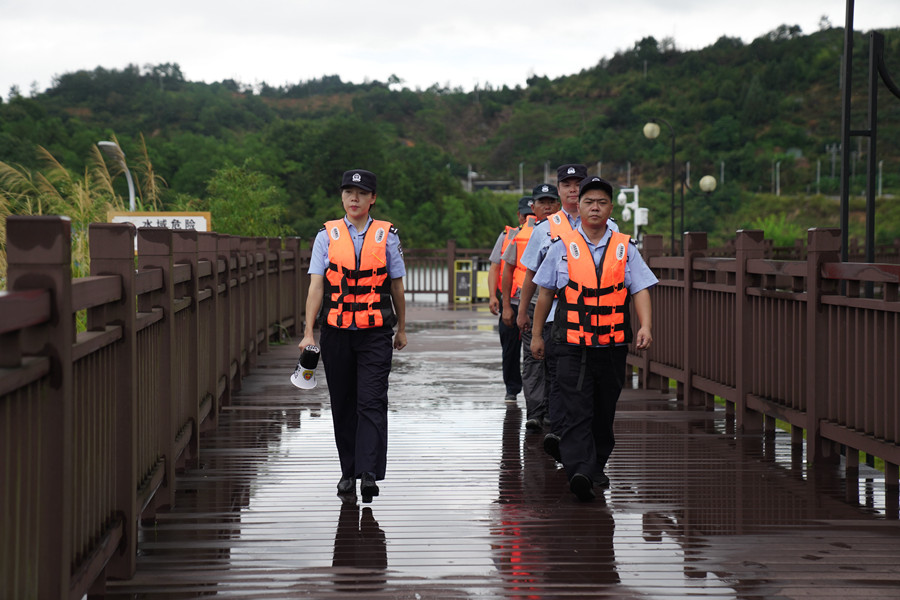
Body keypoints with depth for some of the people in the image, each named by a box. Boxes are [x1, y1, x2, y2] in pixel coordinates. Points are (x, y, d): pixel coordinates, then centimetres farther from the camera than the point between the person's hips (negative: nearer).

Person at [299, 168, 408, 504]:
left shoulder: (386, 236, 3)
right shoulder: (327, 236, 4)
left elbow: (396, 285, 12)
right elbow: (316, 286, 0)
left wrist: (401, 329, 17)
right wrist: (308, 332, -8)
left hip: (375, 333, -2)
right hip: (336, 332, 2)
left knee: (371, 403, -10)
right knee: (342, 404, 9)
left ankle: (369, 474, -15)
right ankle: (349, 472, 20)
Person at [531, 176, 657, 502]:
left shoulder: (625, 248, 6)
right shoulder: (562, 247, 4)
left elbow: (640, 290, 1)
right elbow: (545, 292, 11)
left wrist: (645, 327, -16)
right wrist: (536, 334, 12)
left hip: (613, 345, 2)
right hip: (572, 344, -2)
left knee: (604, 412, 13)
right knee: (576, 413, -13)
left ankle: (596, 466, 30)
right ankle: (579, 472, -23)